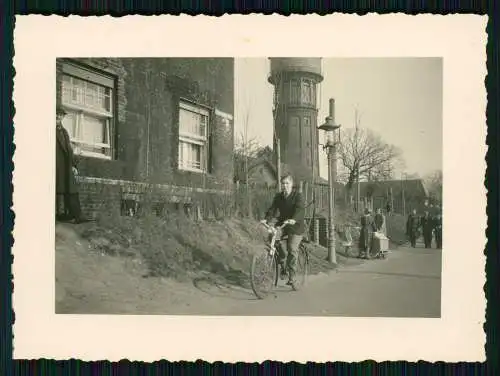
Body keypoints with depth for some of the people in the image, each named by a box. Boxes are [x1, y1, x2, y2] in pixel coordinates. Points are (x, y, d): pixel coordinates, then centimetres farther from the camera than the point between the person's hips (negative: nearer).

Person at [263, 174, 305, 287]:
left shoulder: (297, 196, -10)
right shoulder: (278, 197, 5)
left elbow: (299, 209, -27)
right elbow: (272, 209, -4)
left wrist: (293, 220, -47)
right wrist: (266, 219, -24)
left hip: (296, 226, -4)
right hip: (282, 224, 4)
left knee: (292, 249, -16)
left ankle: (292, 276, -4)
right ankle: (283, 266, 1)